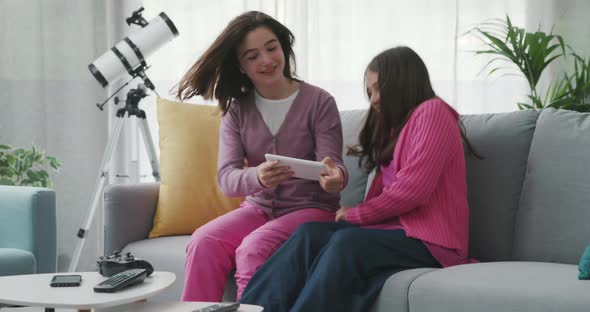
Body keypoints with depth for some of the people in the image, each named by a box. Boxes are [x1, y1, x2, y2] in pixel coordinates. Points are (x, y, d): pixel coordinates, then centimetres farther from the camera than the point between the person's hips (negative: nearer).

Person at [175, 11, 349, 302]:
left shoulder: (319, 102, -6)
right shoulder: (236, 109, 2)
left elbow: (332, 165, -11)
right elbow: (226, 177, -8)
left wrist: (335, 177, -38)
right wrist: (258, 177, -33)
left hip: (311, 208, -3)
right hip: (257, 208, 3)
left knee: (253, 249, -32)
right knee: (203, 242, -25)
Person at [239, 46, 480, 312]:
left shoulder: (431, 112, -2)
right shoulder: (397, 125, 28)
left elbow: (414, 188, -14)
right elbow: (384, 190, 14)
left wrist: (356, 214, -5)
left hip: (430, 241, -8)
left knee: (347, 242, -32)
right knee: (310, 234, -17)